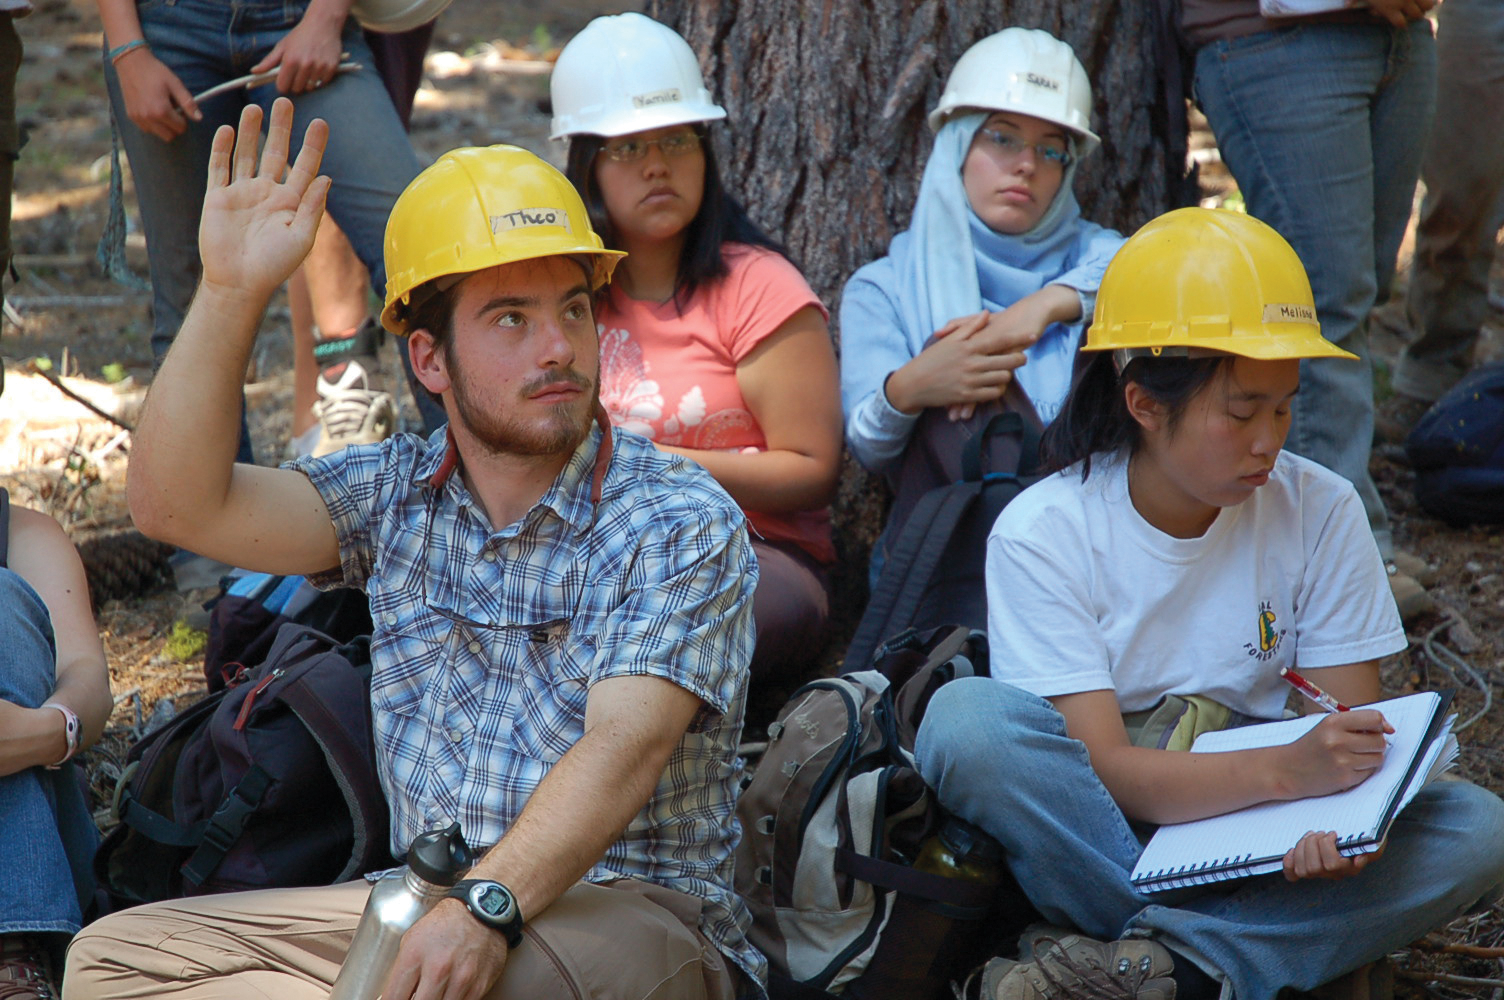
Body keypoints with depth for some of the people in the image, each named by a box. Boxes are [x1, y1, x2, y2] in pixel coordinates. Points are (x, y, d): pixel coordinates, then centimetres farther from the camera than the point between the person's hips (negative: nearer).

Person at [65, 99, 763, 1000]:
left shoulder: (685, 525, -8)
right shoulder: (398, 495, 9)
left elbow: (621, 749, -21)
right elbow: (179, 502, -1)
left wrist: (487, 910, -37)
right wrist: (231, 292, -10)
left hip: (637, 917, -6)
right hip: (422, 906, 7)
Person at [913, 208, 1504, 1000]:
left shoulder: (1320, 512, -3)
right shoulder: (1042, 534, -11)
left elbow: (1350, 728, -4)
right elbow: (1104, 769, -18)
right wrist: (1286, 770, -35)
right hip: (1099, 836, -3)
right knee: (966, 718, -30)